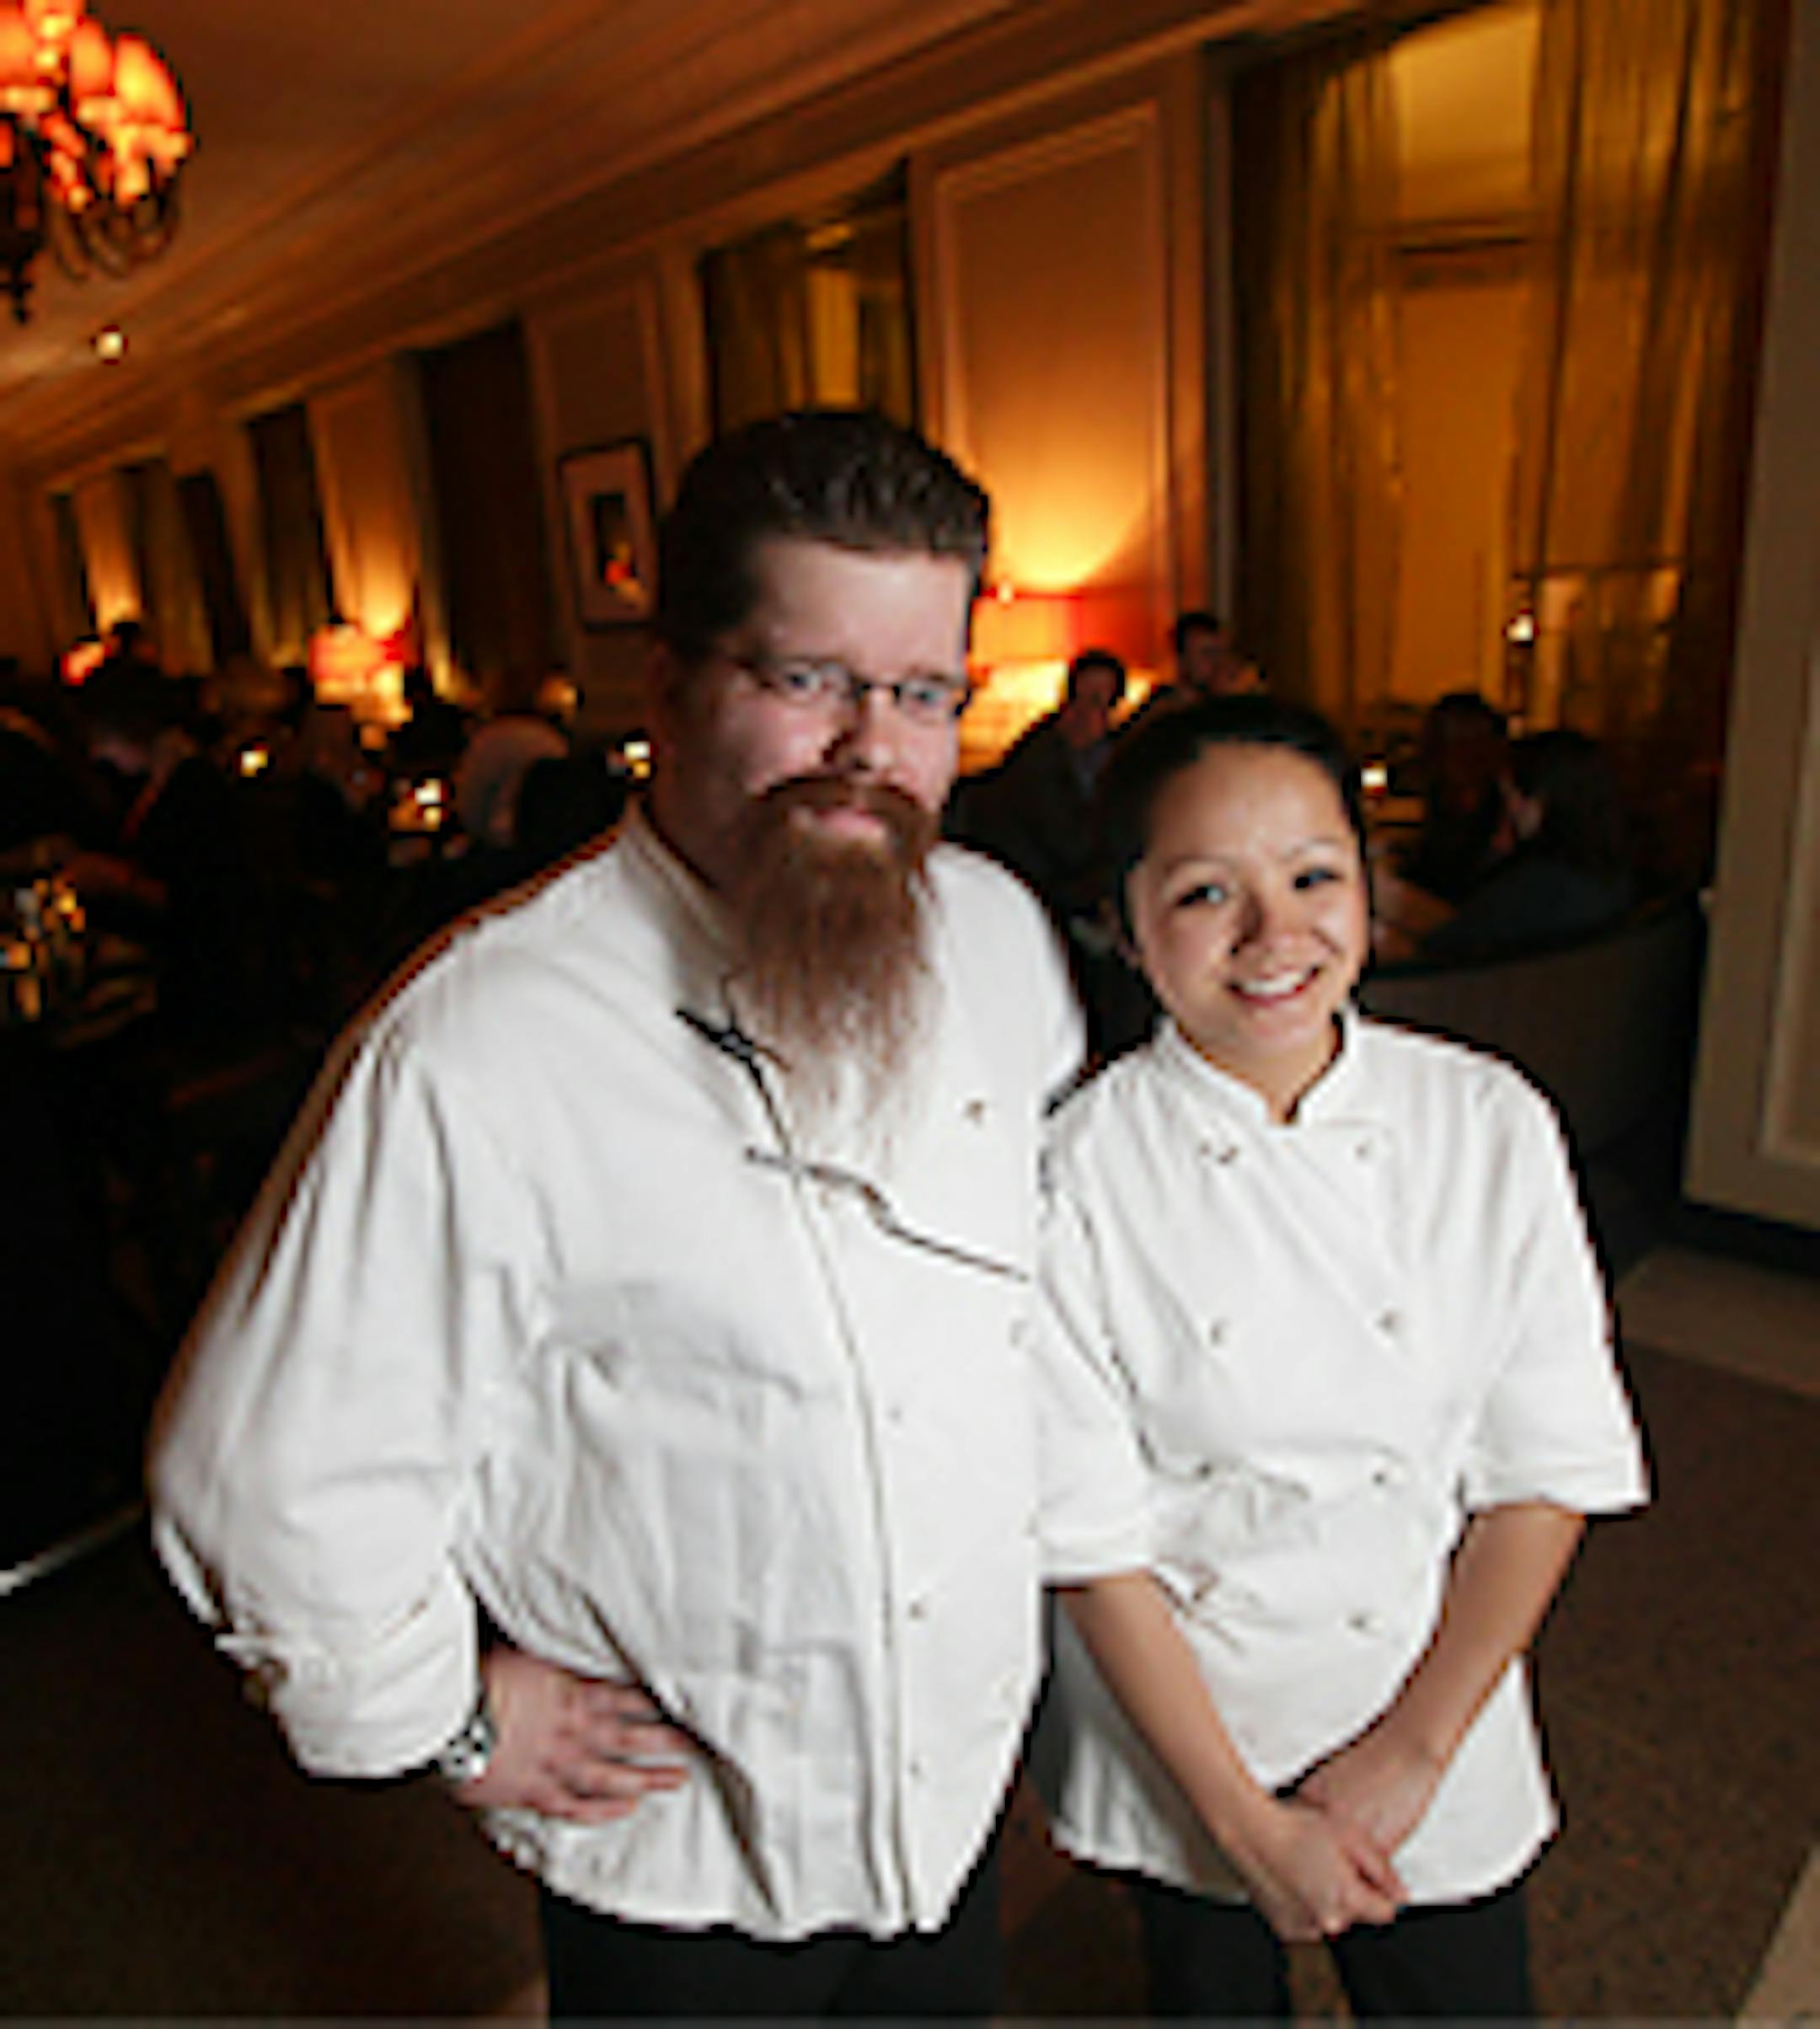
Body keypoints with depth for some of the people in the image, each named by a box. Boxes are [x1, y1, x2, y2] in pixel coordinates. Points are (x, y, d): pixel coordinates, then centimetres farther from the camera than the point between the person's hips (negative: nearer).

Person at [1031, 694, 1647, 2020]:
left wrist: (1411, 1749, -10)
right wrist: (1245, 1819, -11)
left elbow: (1547, 1473, -7)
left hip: (1439, 1720, 2)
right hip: (1175, 1730, -1)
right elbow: (1092, 1538, -15)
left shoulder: (1490, 1125, -13)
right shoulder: (1081, 1169, -20)